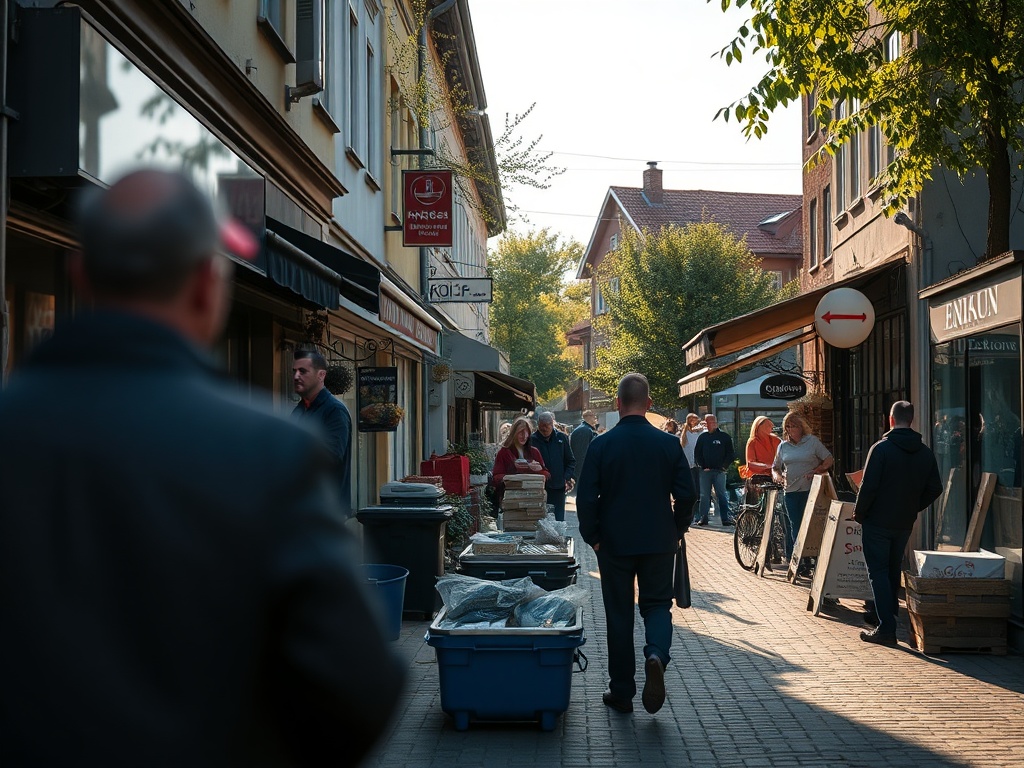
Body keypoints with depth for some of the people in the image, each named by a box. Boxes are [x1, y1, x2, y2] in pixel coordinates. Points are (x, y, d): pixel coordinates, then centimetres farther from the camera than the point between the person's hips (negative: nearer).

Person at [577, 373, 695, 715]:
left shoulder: (601, 445, -9)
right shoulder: (669, 443, -5)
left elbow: (586, 498, -9)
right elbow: (685, 494, -2)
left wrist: (592, 538, 5)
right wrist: (676, 532, 12)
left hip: (614, 544, -1)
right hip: (659, 543, 1)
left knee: (619, 614, 10)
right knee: (657, 604, 14)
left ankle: (621, 691, 14)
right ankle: (656, 655, -16)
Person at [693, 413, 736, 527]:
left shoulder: (725, 437, 2)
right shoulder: (702, 437, 10)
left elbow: (730, 454, 3)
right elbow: (697, 454, 12)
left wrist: (724, 467, -6)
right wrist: (702, 466, 1)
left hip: (719, 471, -2)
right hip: (705, 471, 2)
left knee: (722, 495, -2)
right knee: (704, 496, 3)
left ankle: (726, 518, -3)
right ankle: (703, 518, 7)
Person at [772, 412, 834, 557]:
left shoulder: (813, 441, 2)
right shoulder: (783, 446, 13)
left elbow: (829, 460, 1)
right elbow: (775, 467, 20)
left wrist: (816, 471, -12)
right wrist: (777, 475, -2)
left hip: (810, 490, -3)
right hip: (790, 490, 3)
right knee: (795, 525, 2)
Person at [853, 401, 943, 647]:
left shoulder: (881, 449, -15)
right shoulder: (925, 453, 3)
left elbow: (869, 486, -18)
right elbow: (935, 489, 5)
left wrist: (859, 513, -4)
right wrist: (913, 508, 16)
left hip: (877, 522, -5)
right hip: (905, 524, 6)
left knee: (878, 573, -2)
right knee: (893, 571, 20)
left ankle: (886, 629, -8)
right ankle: (890, 617, 28)